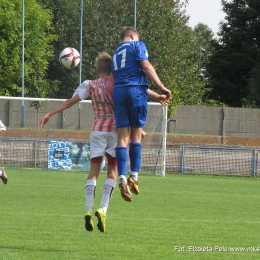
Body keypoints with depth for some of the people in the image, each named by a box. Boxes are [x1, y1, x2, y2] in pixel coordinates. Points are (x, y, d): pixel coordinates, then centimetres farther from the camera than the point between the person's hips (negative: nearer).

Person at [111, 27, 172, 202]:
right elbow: (145, 66, -9)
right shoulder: (137, 45, 7)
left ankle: (122, 178, -15)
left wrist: (155, 95, 32)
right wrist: (161, 87, -11)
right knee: (136, 135, 2)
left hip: (118, 91, 5)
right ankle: (134, 176, -2)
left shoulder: (116, 53, 27)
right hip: (136, 90, -5)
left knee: (123, 136, -1)